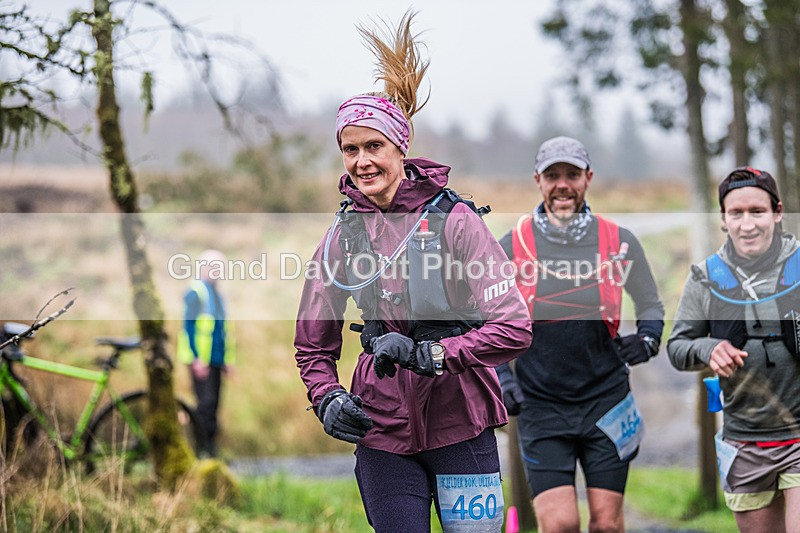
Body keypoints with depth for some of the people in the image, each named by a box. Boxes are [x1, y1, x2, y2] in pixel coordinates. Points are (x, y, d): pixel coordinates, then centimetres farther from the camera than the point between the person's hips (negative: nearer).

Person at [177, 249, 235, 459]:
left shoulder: (216, 294, 18)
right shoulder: (195, 293, -8)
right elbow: (189, 327, -14)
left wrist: (228, 359, 18)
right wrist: (197, 359, -19)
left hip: (216, 360, 8)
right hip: (200, 360, -8)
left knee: (213, 405, 7)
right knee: (206, 403, -13)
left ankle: (211, 451, 11)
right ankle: (203, 451, -11)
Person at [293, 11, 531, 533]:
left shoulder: (452, 220, -7)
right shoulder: (342, 235, 4)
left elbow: (513, 328, -13)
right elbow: (313, 343, 16)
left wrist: (429, 354, -22)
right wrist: (327, 398, -2)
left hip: (459, 424, -3)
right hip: (382, 427, 3)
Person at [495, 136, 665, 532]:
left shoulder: (619, 242, 3)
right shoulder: (512, 247, 0)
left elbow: (650, 305, 17)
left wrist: (646, 340, -3)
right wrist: (501, 376, -3)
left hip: (606, 399, 1)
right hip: (540, 406, -1)